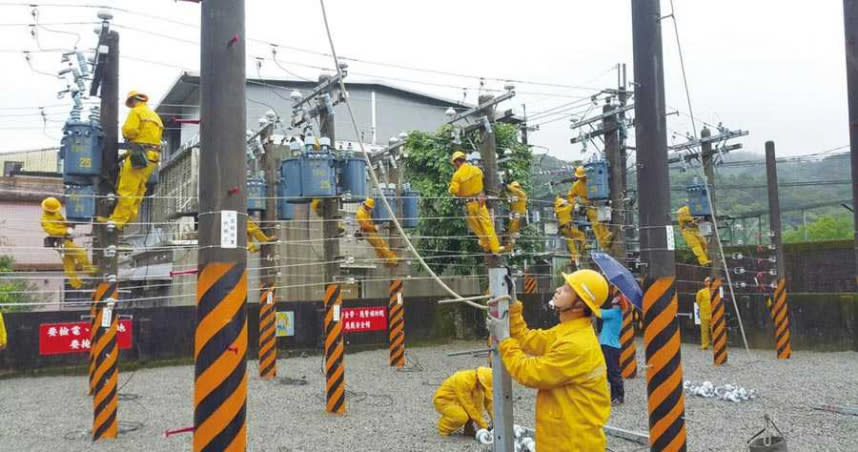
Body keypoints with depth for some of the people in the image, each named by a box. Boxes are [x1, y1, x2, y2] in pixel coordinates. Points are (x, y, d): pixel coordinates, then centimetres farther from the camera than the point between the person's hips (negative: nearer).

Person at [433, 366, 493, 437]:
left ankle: (468, 428, -3)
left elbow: (488, 400, -2)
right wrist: (483, 426, -24)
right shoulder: (463, 381, -32)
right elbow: (469, 406, -29)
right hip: (443, 400, -8)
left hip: (457, 400, 8)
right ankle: (443, 427, -3)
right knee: (462, 416, -33)